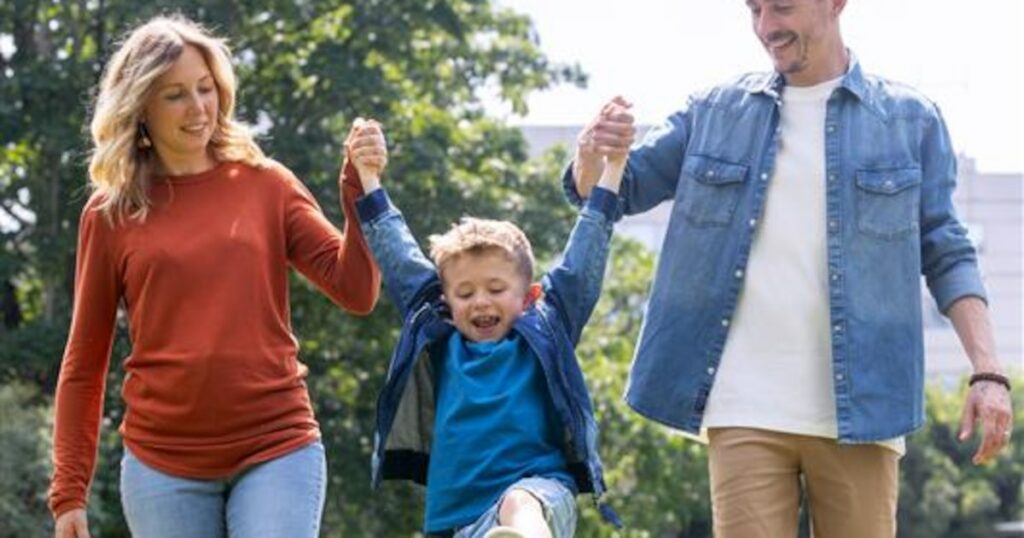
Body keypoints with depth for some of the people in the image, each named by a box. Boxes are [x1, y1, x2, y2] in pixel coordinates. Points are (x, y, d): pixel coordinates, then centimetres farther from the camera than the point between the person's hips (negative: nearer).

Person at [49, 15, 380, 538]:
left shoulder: (266, 185, 6)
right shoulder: (110, 213, 5)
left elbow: (356, 291, -1)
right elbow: (84, 361, 8)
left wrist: (359, 189, -15)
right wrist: (69, 490, 5)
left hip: (277, 450, 0)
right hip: (163, 464, 1)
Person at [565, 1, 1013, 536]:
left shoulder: (910, 120, 7)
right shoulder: (714, 113, 11)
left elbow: (946, 256, 8)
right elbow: (616, 190, 15)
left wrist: (987, 370, -5)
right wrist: (592, 154, -10)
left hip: (858, 411, -1)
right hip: (747, 410, 1)